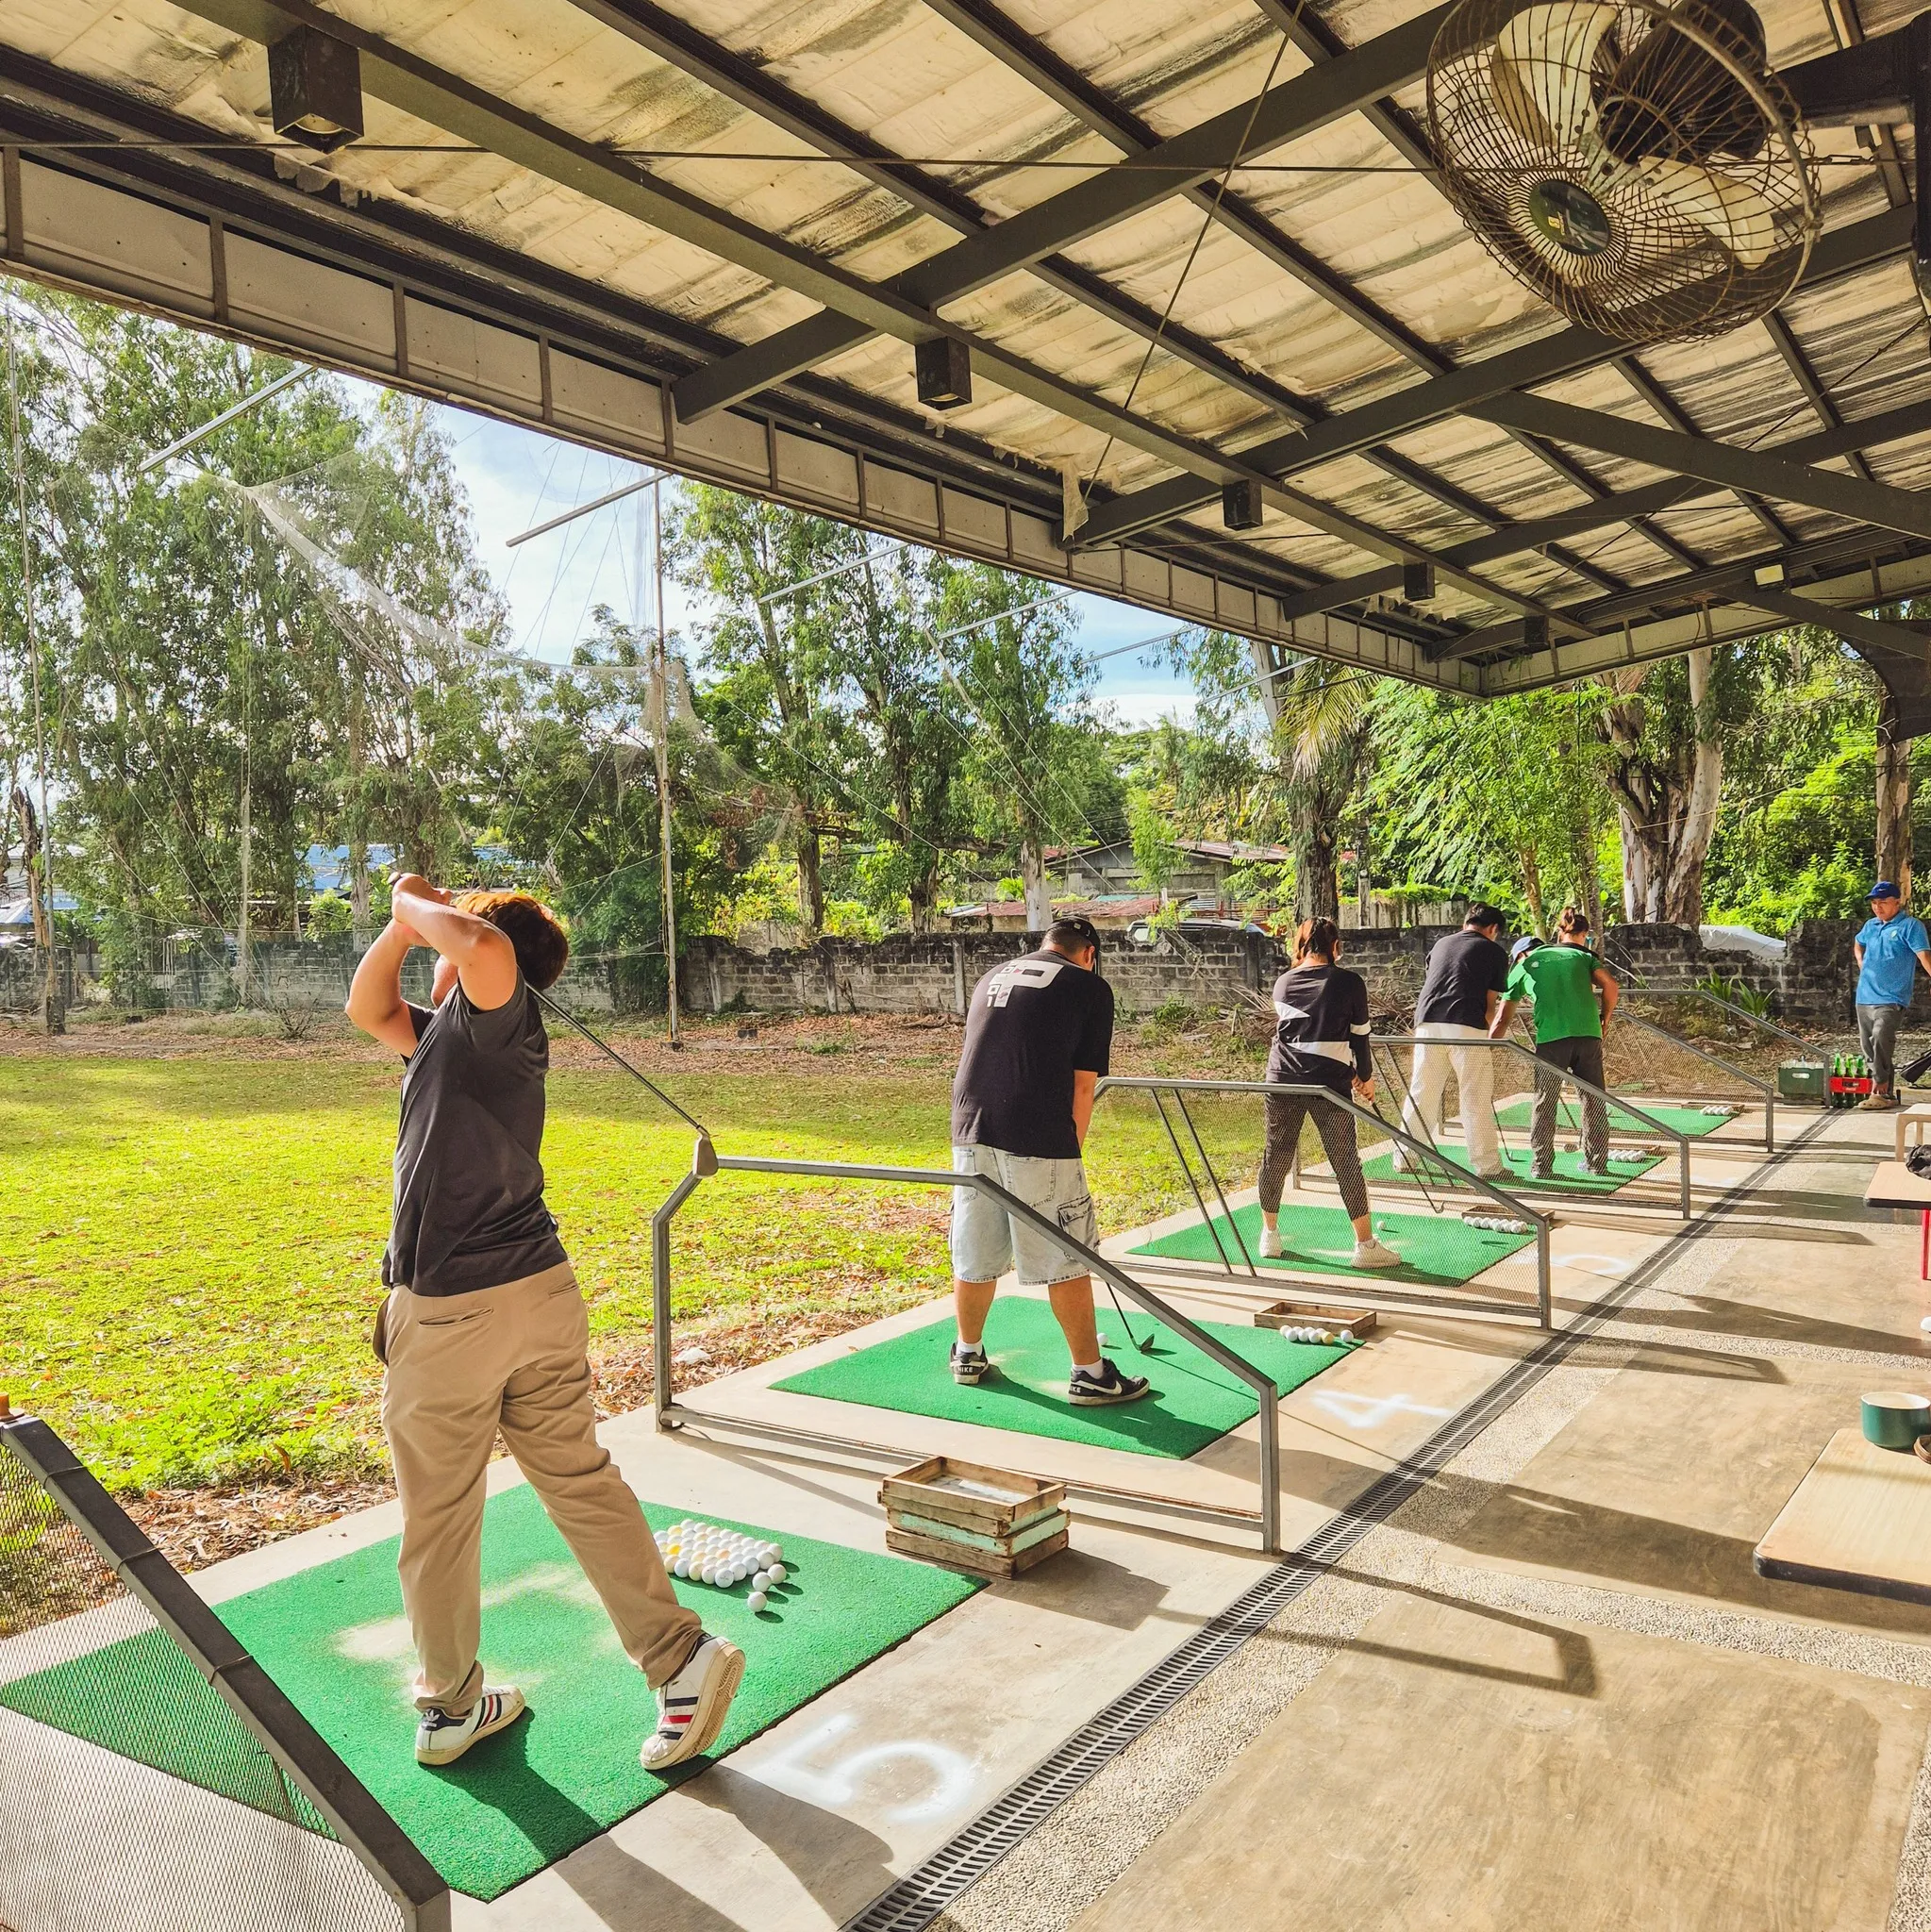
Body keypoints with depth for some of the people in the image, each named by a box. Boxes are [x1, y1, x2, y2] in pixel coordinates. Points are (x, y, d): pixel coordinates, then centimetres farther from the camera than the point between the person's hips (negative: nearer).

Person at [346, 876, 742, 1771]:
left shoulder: (499, 1012, -11)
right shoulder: (462, 1030, 15)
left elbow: (485, 946, -34)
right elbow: (367, 1008, 25)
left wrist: (419, 903, -14)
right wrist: (404, 921, 11)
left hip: (449, 1307, -8)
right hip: (541, 1290, 8)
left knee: (439, 1514, 11)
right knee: (579, 1479, 12)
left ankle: (448, 1705, 29)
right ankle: (682, 1653, 11)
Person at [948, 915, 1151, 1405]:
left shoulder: (992, 977, 22)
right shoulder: (1090, 987, 5)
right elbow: (1082, 1085, 0)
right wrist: (1071, 1146, 11)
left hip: (970, 1131, 6)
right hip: (1038, 1140, -5)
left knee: (975, 1257, 18)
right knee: (1067, 1261, 6)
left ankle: (969, 1356, 33)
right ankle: (1090, 1375, 15)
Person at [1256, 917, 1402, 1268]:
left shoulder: (1283, 983, 9)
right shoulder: (1350, 982, -2)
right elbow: (1359, 1036, 4)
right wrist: (1365, 1076, 21)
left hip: (1282, 1081, 3)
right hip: (1329, 1083, -3)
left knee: (1275, 1157, 13)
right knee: (1346, 1162, 3)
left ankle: (1269, 1236, 24)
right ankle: (1365, 1244, 8)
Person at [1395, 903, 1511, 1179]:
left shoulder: (1440, 944, 22)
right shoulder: (1494, 952, 9)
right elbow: (1490, 1003, 6)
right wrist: (1491, 1038, 17)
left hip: (1428, 1024, 4)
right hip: (1467, 1027, -4)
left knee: (1420, 1094, 11)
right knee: (1476, 1100, 3)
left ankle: (1403, 1159, 15)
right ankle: (1487, 1166, 8)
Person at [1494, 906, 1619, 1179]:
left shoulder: (1522, 968, 19)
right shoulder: (1582, 955, 22)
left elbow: (1502, 1021, 16)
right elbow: (1610, 985, 4)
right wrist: (1604, 1019, 17)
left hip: (1551, 1037, -2)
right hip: (1589, 1033, 2)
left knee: (1545, 1102, 8)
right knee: (1594, 1100, 14)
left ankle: (1541, 1166, 8)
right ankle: (1597, 1162, 23)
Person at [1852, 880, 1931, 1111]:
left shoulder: (1910, 926, -6)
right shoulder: (1871, 925, 15)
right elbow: (1858, 943, 36)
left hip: (1891, 999, -7)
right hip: (1865, 997, 8)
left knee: (1881, 1039, -25)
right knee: (1868, 1046, 9)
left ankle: (1880, 1092, -24)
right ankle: (1887, 1094, 19)